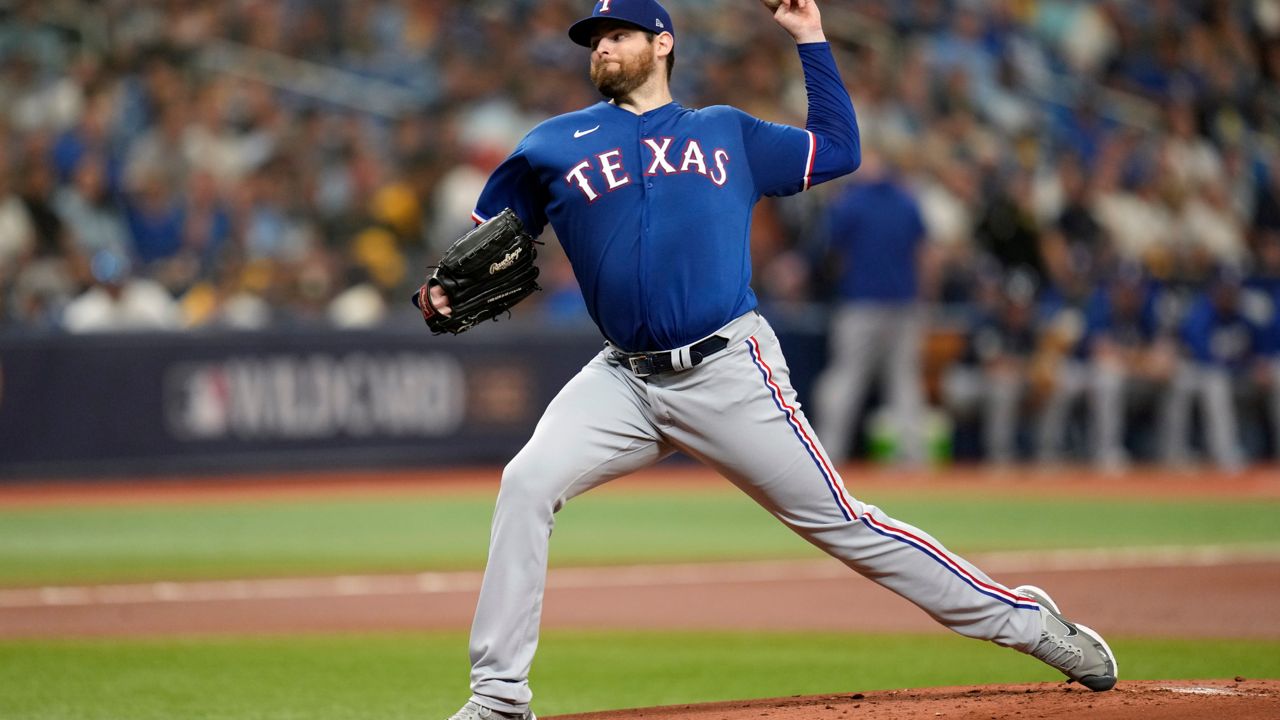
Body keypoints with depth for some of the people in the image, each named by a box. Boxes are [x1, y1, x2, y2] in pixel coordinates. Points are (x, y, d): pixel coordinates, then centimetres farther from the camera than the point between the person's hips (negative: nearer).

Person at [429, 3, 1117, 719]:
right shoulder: (554, 146, 12)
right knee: (526, 486, -19)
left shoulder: (729, 133, 14)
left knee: (842, 522, -2)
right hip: (624, 381, 2)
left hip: (731, 374, -2)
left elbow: (838, 150, 16)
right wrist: (448, 290, -4)